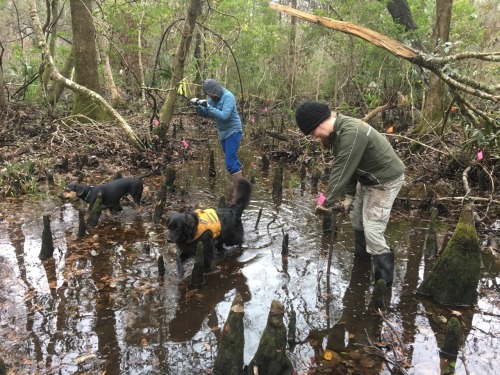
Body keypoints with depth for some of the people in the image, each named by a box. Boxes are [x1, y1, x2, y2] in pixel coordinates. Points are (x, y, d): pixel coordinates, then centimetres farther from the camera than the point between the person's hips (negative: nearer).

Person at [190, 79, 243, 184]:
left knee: (230, 163, -15)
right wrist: (197, 105, -14)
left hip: (233, 132, -9)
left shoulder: (228, 97, -20)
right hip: (224, 133, 9)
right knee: (232, 161, 18)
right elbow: (204, 113, 5)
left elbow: (224, 116, -31)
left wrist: (208, 106, -31)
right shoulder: (213, 98, 3)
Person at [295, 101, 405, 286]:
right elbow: (345, 166, 4)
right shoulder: (337, 131, -2)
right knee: (357, 220, 20)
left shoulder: (351, 133, -33)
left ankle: (384, 281, 2)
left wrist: (327, 200, -23)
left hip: (385, 180, -10)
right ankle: (361, 261, 40)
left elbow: (342, 170, -30)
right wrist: (349, 195, 3)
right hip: (367, 178, 10)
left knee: (372, 230, -11)